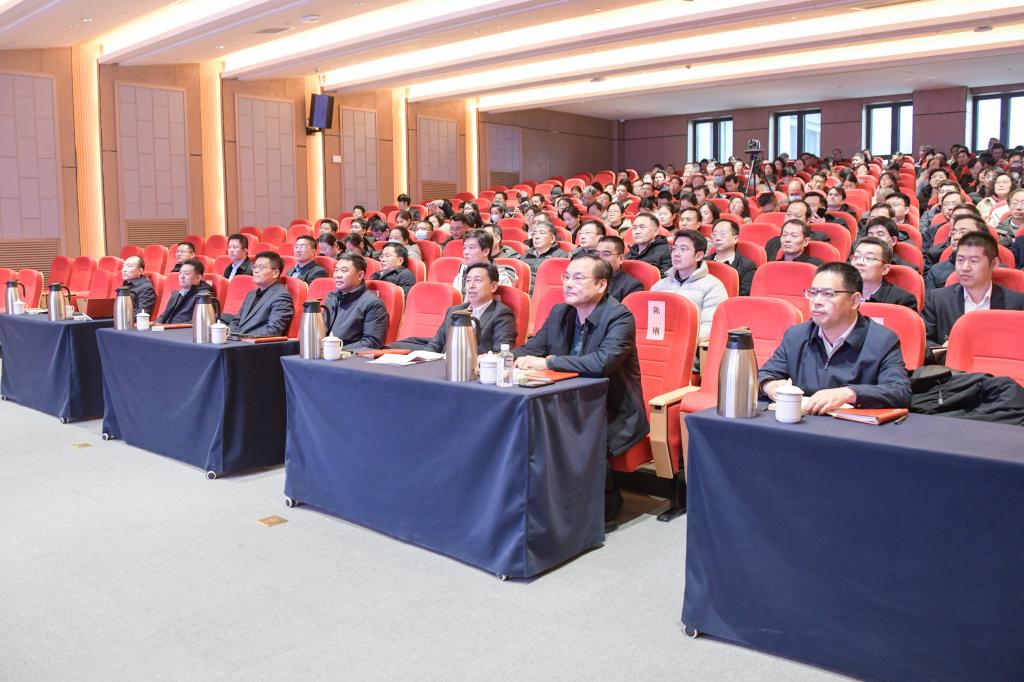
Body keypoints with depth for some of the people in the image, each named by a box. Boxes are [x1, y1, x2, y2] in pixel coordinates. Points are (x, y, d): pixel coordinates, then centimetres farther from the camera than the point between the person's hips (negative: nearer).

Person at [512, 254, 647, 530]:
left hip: (614, 413, -6)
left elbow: (603, 361, -31)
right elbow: (531, 348, 11)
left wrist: (548, 362, -27)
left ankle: (606, 508, -3)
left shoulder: (619, 316, -15)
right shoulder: (560, 313, 7)